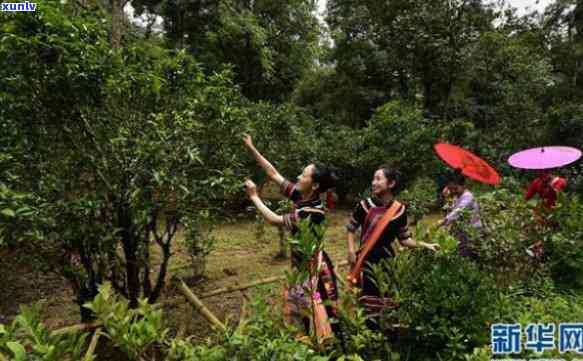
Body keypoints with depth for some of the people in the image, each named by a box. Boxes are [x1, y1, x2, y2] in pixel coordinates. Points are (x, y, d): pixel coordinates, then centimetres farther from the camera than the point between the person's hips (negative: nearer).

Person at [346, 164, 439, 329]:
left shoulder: (399, 210, -3)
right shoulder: (365, 205, -7)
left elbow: (404, 239, 4)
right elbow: (351, 229, 5)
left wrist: (425, 245, -7)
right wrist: (351, 250, -7)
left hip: (386, 260, 2)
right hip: (367, 260, -1)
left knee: (387, 303, 8)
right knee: (368, 303, 3)